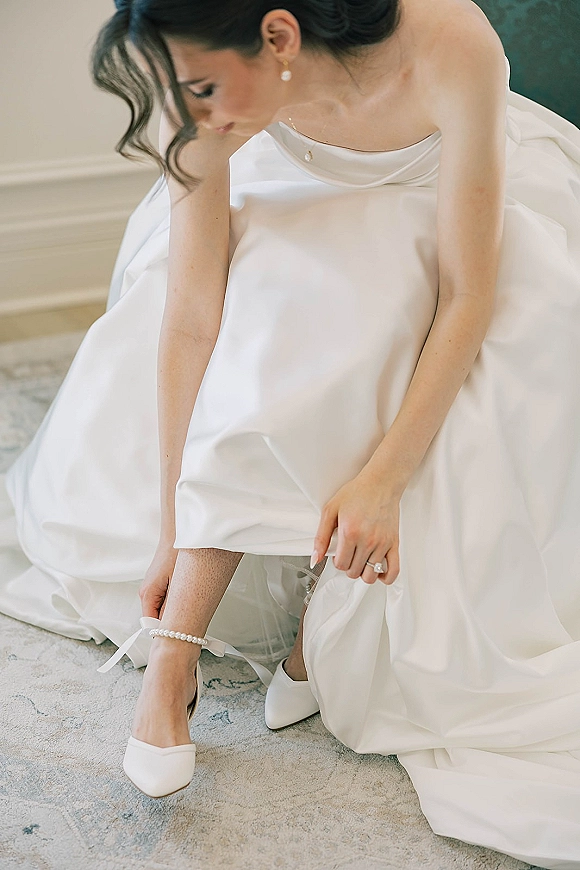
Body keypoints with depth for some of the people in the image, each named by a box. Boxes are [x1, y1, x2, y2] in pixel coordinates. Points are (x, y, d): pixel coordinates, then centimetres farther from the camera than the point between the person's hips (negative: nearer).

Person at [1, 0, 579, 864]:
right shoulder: (206, 93, -29)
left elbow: (467, 296, -31)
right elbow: (190, 314, -26)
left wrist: (383, 476, -34)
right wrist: (174, 530, -24)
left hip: (453, 202, -1)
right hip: (301, 209, 1)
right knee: (264, 359, -29)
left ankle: (324, 637, -15)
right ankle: (174, 653, -22)